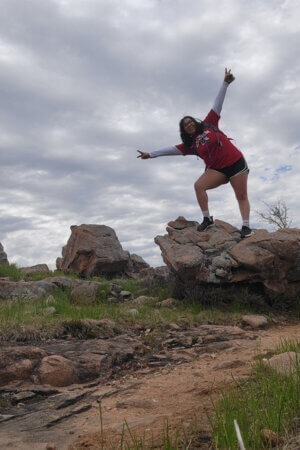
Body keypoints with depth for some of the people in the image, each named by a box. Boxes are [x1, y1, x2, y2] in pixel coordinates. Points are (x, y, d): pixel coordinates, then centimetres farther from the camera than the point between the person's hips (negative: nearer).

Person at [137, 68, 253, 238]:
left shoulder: (208, 124, 5)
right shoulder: (190, 145, 10)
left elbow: (217, 105, 4)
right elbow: (172, 149, 7)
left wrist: (225, 83, 1)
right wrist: (151, 154, 4)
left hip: (236, 163, -2)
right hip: (217, 169, 2)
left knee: (242, 196, -6)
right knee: (199, 185, -21)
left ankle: (246, 226, -6)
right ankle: (207, 219, -15)